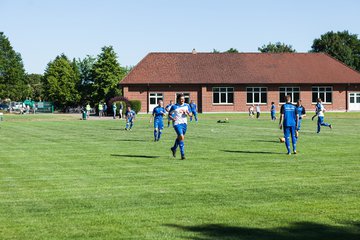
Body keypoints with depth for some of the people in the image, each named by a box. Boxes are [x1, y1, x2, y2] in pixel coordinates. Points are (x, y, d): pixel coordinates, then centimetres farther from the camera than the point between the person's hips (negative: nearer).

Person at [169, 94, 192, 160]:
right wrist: (172, 118, -17)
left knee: (179, 138, 20)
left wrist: (188, 113, -12)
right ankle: (182, 154, -16)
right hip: (177, 123, -5)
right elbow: (169, 114, 3)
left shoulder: (187, 105, 6)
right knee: (181, 137, -19)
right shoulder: (174, 106, -5)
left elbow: (190, 114, 11)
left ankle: (174, 148, 46)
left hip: (184, 123, 5)